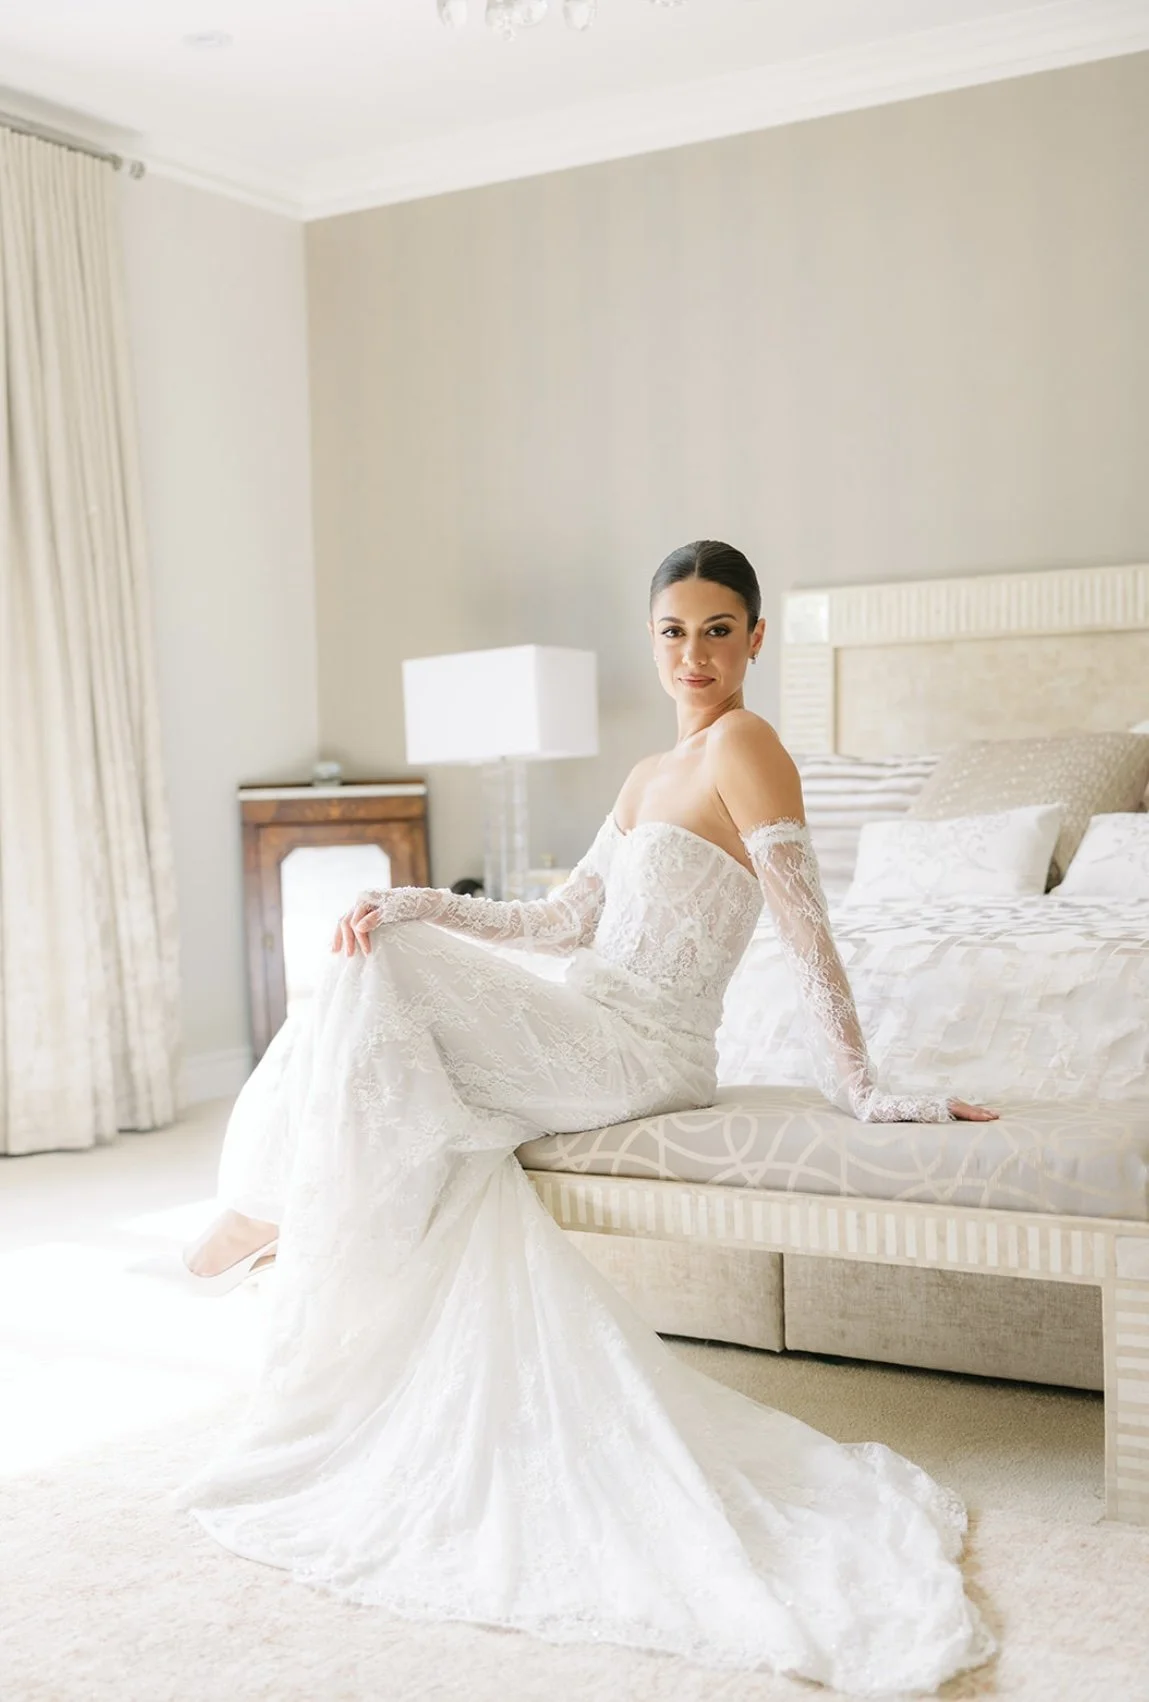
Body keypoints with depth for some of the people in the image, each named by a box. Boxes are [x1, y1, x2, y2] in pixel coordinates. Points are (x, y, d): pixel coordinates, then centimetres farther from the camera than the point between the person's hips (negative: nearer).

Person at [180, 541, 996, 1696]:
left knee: (390, 976, -16)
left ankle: (285, 1203, 1)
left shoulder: (744, 744, -9)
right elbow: (565, 921, 18)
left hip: (637, 1057, -8)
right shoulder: (648, 776, 18)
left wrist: (860, 1093, -17)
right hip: (585, 1045, 8)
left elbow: (806, 929, -14)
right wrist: (411, 904, 8)